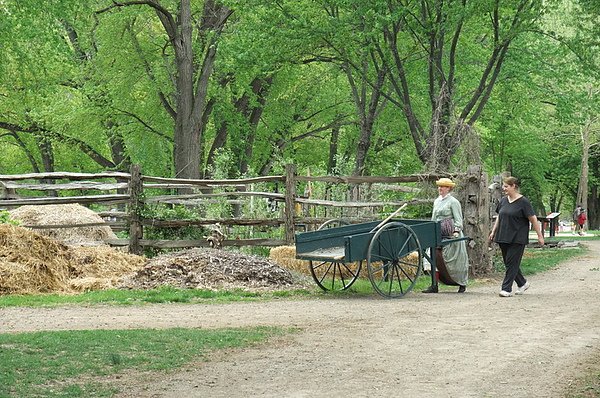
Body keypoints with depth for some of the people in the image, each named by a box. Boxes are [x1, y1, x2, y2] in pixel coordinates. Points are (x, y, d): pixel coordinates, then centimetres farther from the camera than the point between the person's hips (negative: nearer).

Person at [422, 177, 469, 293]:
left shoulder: (453, 202, -4)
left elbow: (458, 219, -7)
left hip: (450, 234, -7)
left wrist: (456, 231, -18)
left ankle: (462, 284, 12)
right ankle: (434, 285, -6)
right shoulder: (436, 201, 18)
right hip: (438, 233, 7)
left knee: (452, 259, -3)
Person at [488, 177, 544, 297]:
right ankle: (522, 283, 27)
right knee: (508, 263, 10)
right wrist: (493, 232, 17)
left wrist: (540, 236, -9)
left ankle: (506, 289, -6)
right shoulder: (503, 201, 10)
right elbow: (499, 217, 21)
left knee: (512, 263, -7)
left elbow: (533, 219, -9)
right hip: (503, 238, 7)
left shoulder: (523, 202, -9)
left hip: (517, 239, -7)